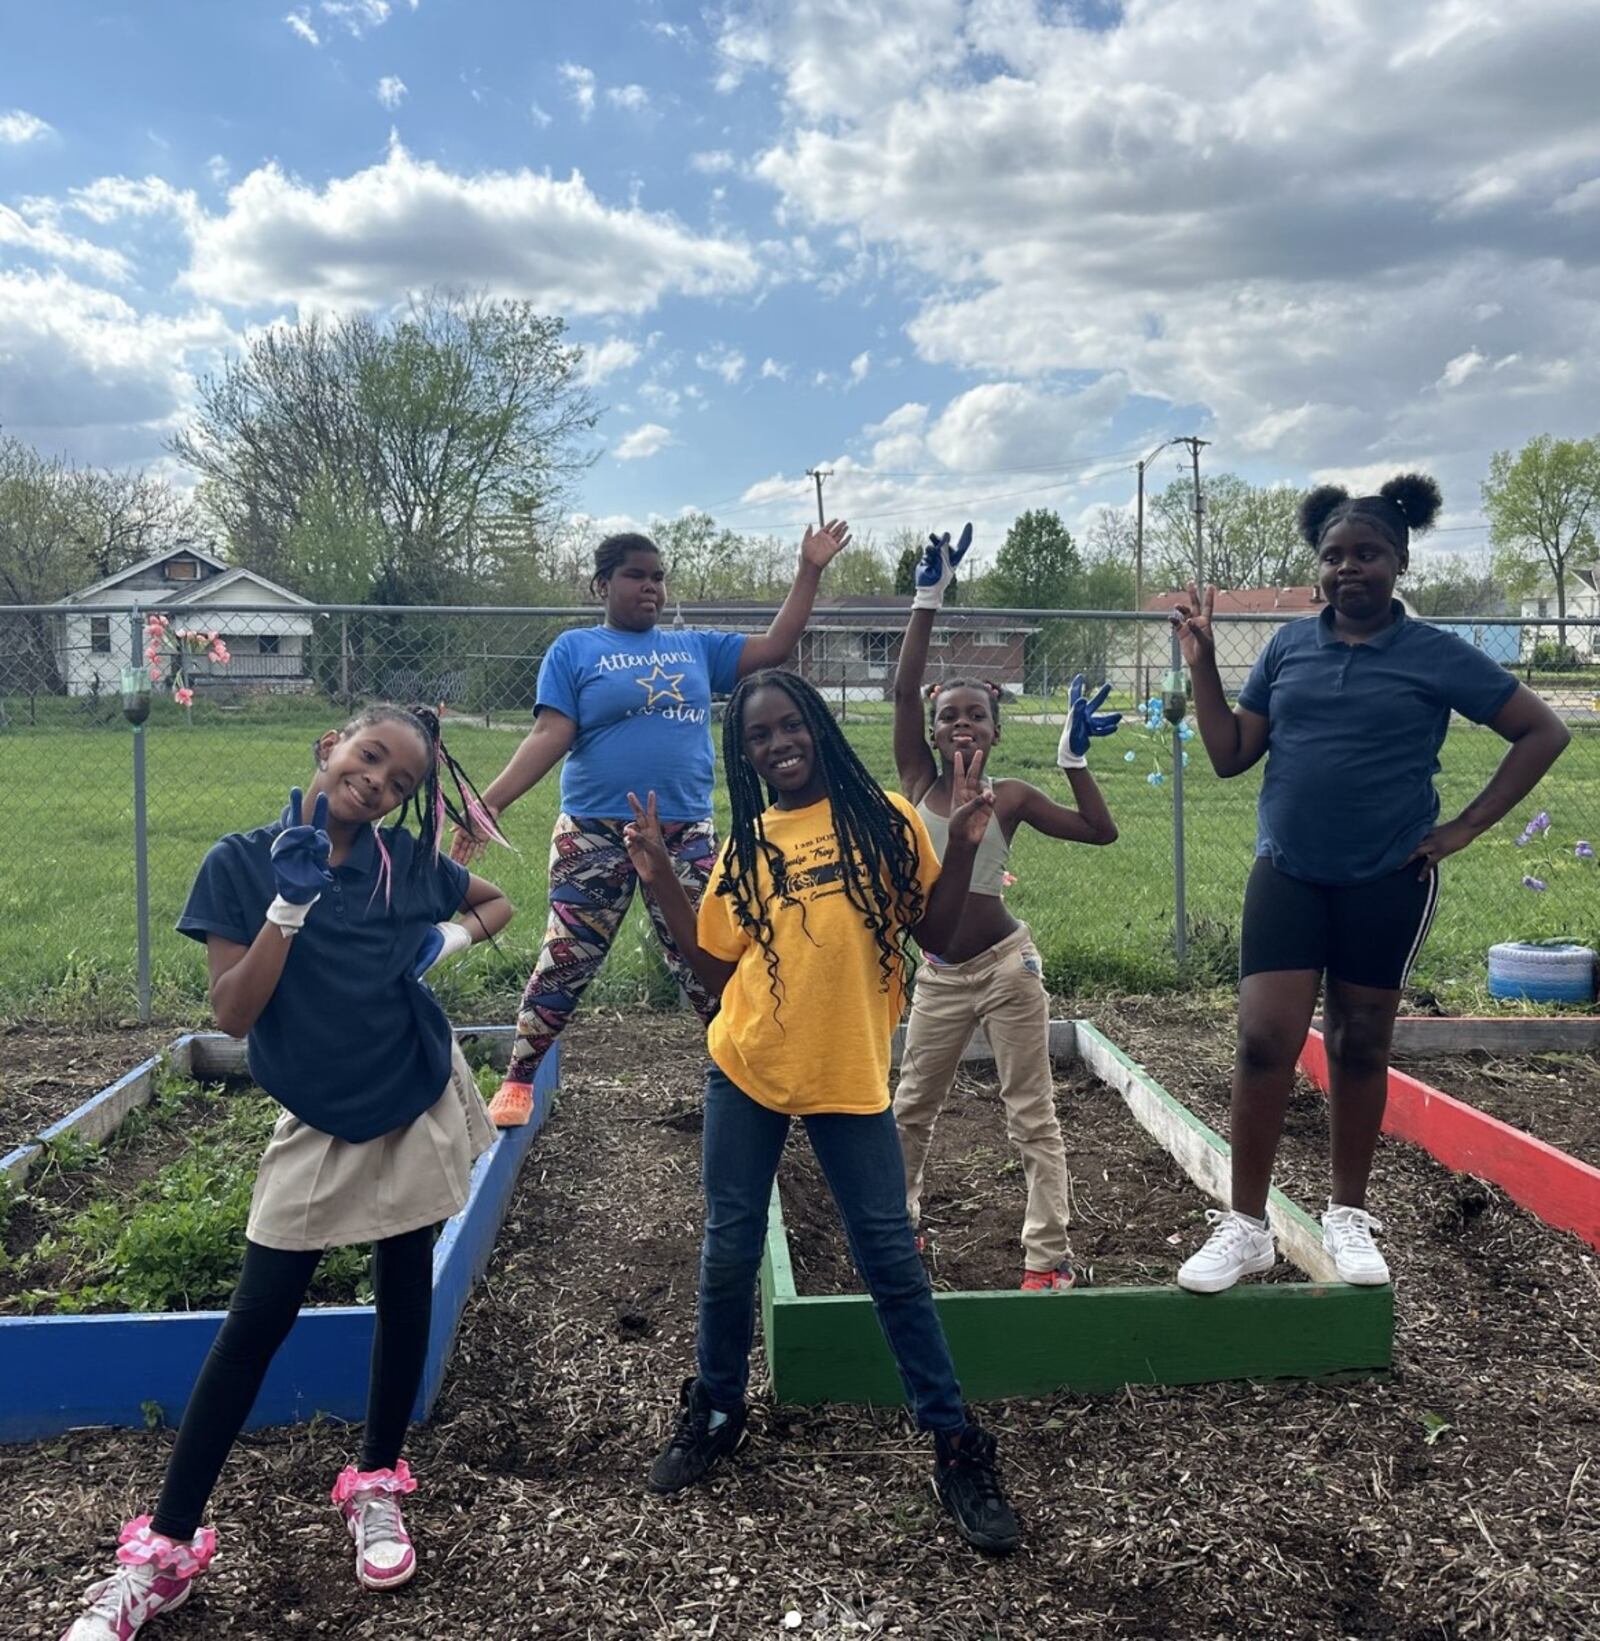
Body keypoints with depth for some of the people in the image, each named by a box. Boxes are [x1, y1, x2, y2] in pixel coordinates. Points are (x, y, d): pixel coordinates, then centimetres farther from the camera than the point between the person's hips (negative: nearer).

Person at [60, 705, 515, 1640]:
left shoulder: (408, 862, -4)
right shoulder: (243, 863, -10)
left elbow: (497, 902, 14)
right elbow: (233, 1014, -16)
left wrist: (449, 939, -6)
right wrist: (292, 902, -25)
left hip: (419, 1105, 2)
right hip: (320, 1124, -2)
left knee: (404, 1297, 11)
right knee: (256, 1320, 0)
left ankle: (377, 1486, 31)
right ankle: (164, 1550, 13)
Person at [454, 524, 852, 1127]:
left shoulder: (696, 647, 14)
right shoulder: (574, 650, 3)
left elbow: (775, 646, 13)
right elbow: (549, 736, -6)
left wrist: (809, 570, 9)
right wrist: (490, 802, -18)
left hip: (686, 833, 3)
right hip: (595, 832, -3)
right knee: (566, 959, 0)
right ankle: (519, 1080, 13)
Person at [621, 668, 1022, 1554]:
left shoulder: (883, 817, 0)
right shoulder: (745, 844, 5)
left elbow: (933, 932, 0)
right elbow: (718, 970, 5)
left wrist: (963, 848, -12)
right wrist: (662, 881, -1)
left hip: (850, 1076, -2)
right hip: (745, 1071, 3)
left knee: (889, 1257, 2)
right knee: (729, 1250, 11)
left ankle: (956, 1442, 16)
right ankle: (715, 1411, 34)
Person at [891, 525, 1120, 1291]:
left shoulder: (1011, 797, -6)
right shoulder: (918, 780, -2)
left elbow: (1100, 831, -5)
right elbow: (904, 688, -13)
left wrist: (1074, 758, -13)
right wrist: (929, 598, -16)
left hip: (1005, 964, -3)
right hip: (939, 973, 3)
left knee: (1031, 1113, 2)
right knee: (911, 1106, 17)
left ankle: (1049, 1256, 8)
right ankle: (898, 1215, 39)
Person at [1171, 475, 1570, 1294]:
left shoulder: (1436, 656, -3)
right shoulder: (1287, 647, 4)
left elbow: (1543, 731, 1)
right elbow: (1230, 756, 5)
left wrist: (1467, 827, -4)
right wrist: (1203, 665, -4)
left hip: (1387, 881, -1)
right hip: (1287, 873, 1)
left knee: (1359, 1047, 10)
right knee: (1265, 1040, -5)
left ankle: (1348, 1217, 27)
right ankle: (1245, 1225, 6)